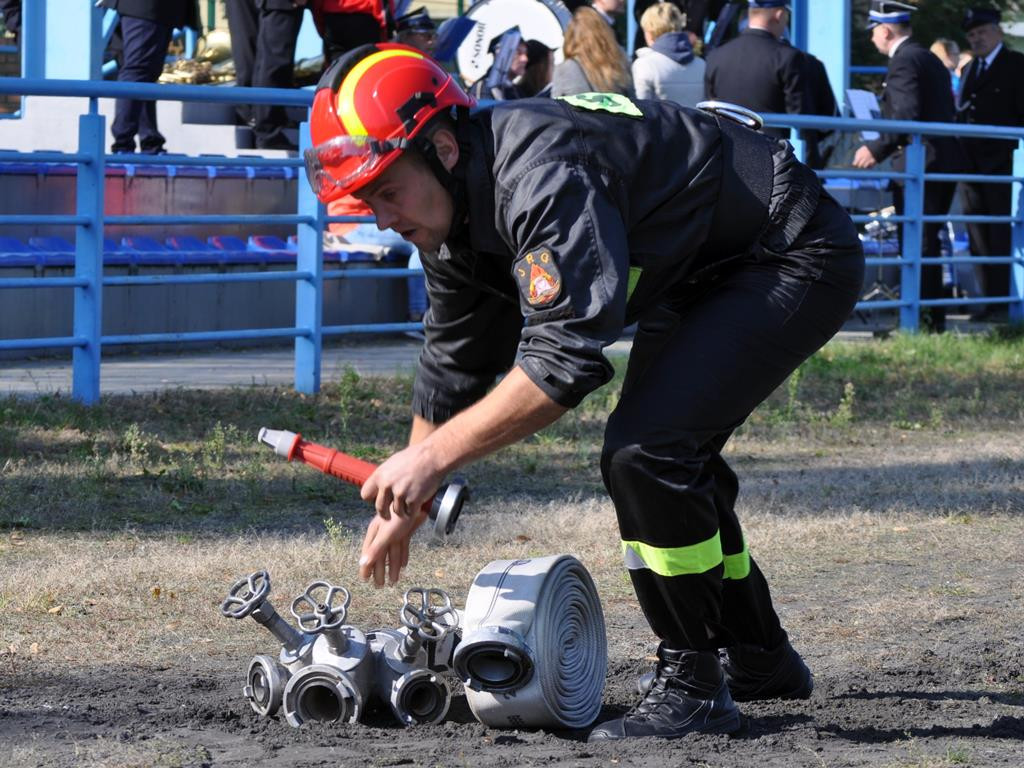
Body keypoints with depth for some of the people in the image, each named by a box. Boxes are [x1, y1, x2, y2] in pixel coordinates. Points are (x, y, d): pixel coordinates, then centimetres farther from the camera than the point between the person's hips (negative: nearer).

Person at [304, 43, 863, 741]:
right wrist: (402, 505, 17)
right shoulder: (454, 209, -1)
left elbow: (570, 357, -39)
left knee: (644, 452, -22)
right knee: (673, 459, 20)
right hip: (704, 280, 11)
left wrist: (432, 458, -35)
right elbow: (453, 367, 14)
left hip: (796, 258, -11)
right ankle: (759, 660, 37)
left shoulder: (540, 173, -33)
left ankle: (693, 688, -11)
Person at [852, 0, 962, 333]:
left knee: (916, 246, -7)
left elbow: (908, 117, -23)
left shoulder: (903, 61, -12)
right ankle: (934, 317, 20)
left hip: (919, 168, -10)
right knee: (928, 243, 16)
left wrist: (878, 149, -19)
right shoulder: (930, 59, 18)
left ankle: (921, 319, -7)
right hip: (944, 164, 10)